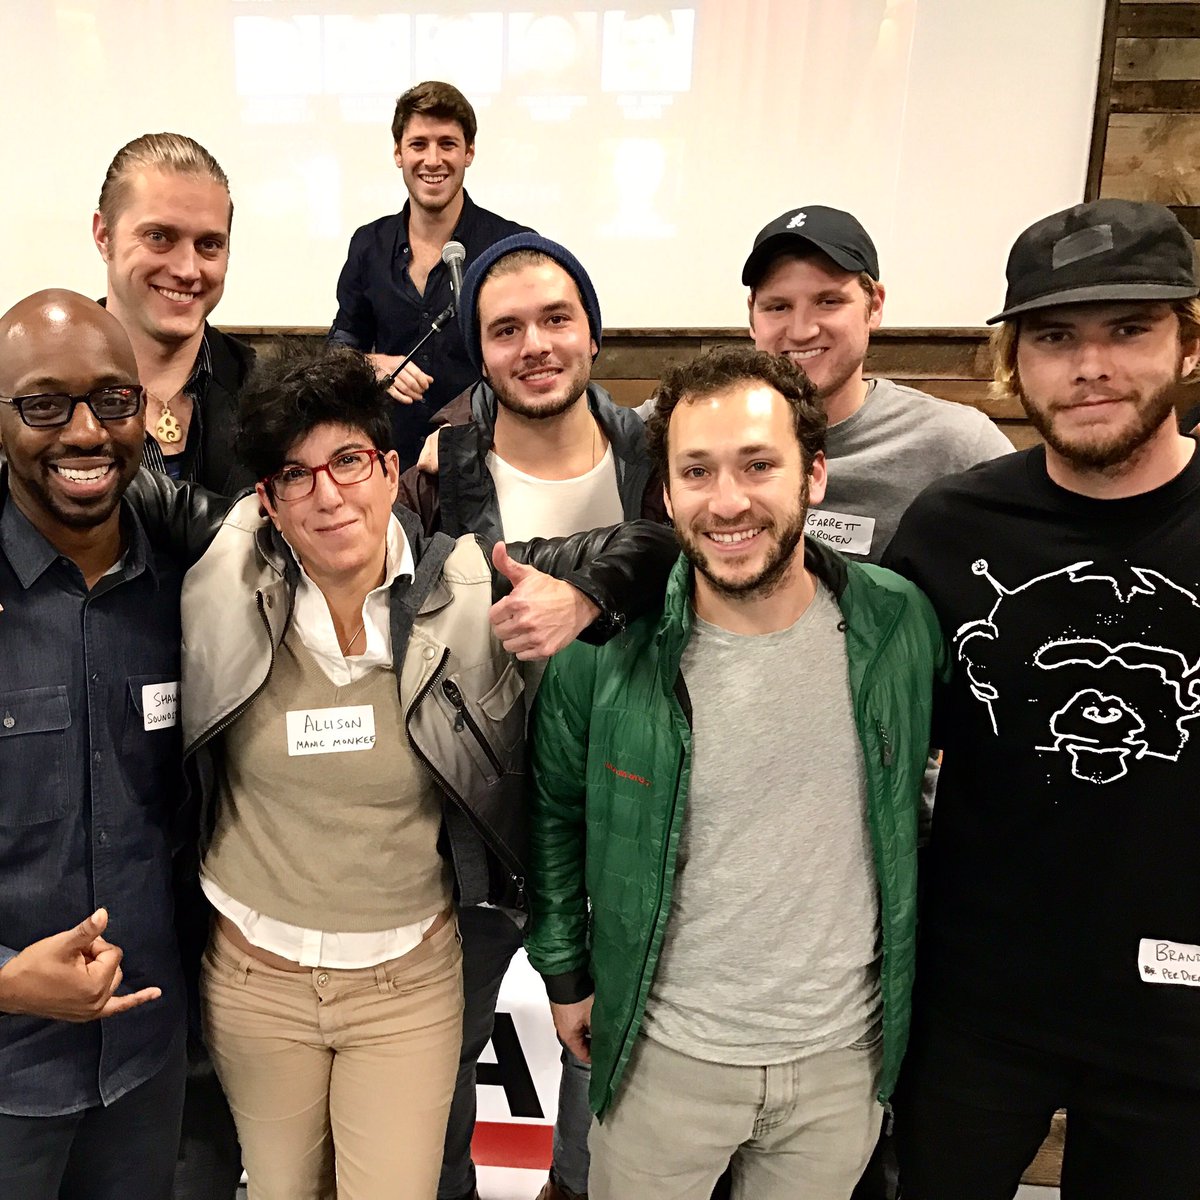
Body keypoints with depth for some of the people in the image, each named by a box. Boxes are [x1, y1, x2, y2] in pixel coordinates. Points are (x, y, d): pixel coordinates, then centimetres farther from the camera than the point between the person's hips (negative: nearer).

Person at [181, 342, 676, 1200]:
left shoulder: (469, 588, -15)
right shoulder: (221, 588, -12)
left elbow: (647, 548, -9)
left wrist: (581, 599, -24)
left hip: (411, 979, -1)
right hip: (252, 975, 2)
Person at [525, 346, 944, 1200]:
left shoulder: (902, 624, -13)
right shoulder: (603, 649, -17)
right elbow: (554, 814, -2)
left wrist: (908, 967, 9)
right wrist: (565, 974, 2)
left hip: (846, 1051, 2)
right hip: (663, 1049, -1)